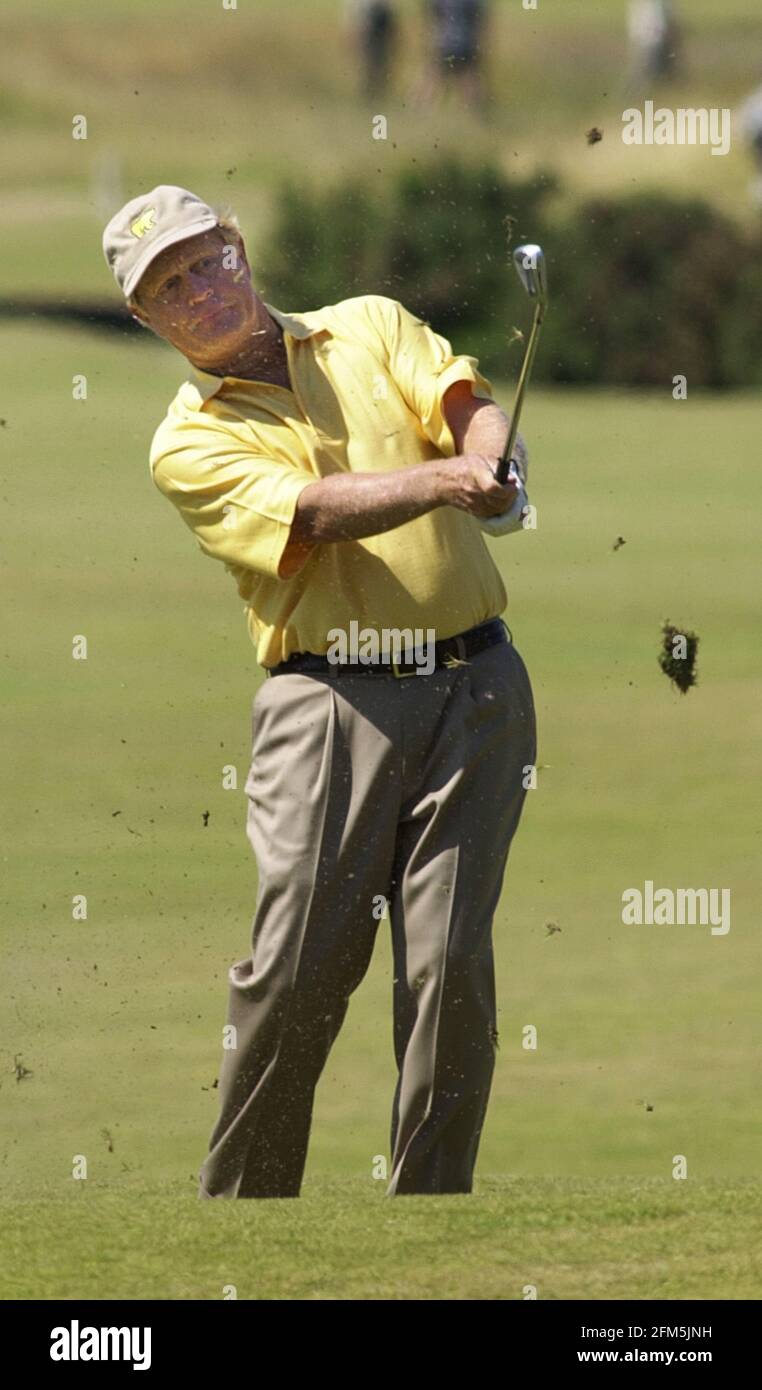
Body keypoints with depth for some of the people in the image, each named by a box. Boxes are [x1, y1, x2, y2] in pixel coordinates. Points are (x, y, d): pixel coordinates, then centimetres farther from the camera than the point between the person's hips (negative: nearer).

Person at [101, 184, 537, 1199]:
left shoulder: (372, 326, 16)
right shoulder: (190, 443, 5)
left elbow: (473, 408, 0)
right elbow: (311, 510, -12)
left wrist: (486, 457, -25)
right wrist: (440, 480, -29)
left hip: (475, 687, 2)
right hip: (332, 698, -2)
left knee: (451, 968, -4)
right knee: (297, 966, -9)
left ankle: (428, 1207, 1)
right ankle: (239, 1200, 4)